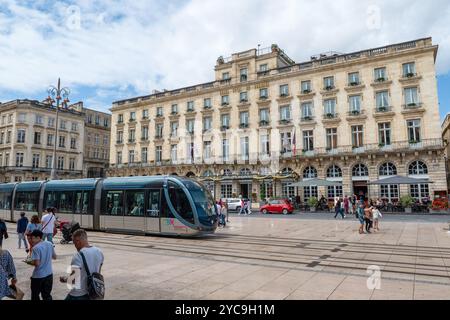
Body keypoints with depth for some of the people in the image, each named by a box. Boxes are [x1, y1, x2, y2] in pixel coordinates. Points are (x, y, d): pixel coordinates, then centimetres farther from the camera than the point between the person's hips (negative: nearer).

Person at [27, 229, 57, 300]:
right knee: (47, 295, 13)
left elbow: (37, 263, -22)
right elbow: (54, 257, 10)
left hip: (38, 276, -5)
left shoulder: (36, 248, -18)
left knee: (35, 295, 15)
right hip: (49, 274, 5)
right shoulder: (49, 244, 0)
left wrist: (29, 262, -5)